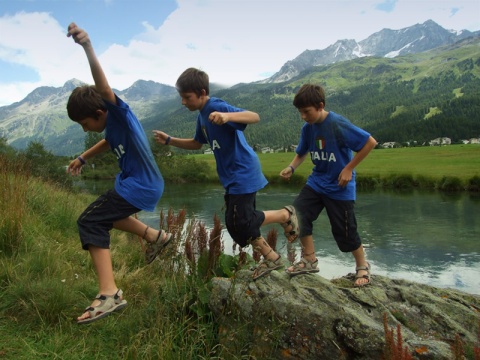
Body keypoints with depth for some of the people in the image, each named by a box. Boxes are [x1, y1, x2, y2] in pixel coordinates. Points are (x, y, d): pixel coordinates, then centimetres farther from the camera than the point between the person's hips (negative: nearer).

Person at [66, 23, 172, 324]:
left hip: (141, 187, -10)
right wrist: (83, 158, 34)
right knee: (104, 215, 26)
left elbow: (104, 88, -35)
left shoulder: (120, 114, -15)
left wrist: (88, 47, -49)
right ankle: (155, 236, 31)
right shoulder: (112, 124, 10)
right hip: (142, 185, 10)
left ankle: (110, 294, -16)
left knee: (90, 222, -12)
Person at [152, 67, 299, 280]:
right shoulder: (202, 115, 11)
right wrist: (169, 140, 13)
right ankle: (271, 258, 23)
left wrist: (227, 117, -48)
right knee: (235, 224, 10)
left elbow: (254, 117, -31)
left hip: (243, 173, -10)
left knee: (242, 222, -10)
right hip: (232, 176, 10)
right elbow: (197, 144, 23)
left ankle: (285, 214, 13)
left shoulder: (217, 107, -19)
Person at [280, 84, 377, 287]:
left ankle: (362, 266, 28)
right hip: (316, 182, 6)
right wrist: (291, 167, -8)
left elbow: (370, 142, -19)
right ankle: (310, 260, 7)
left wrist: (348, 169, -18)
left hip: (339, 187, -6)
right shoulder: (308, 128, -2)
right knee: (298, 214, -11)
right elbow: (302, 153, 13)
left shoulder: (338, 125, -21)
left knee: (344, 231, 1)